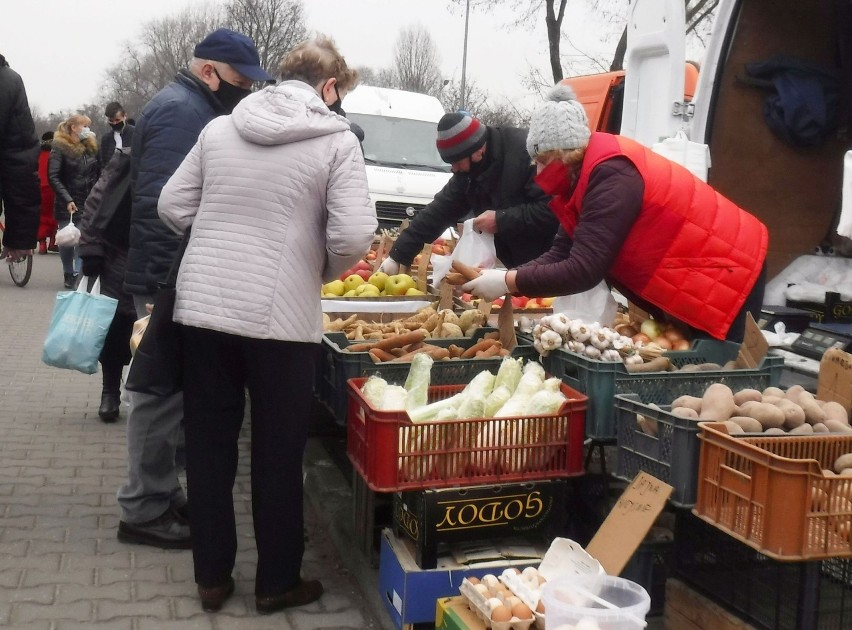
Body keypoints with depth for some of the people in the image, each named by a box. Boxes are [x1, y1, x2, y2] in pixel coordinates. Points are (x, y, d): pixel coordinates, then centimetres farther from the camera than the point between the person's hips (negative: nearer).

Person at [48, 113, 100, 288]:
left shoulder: (91, 146, 10)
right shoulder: (60, 147, -5)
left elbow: (98, 174, 10)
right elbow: (53, 177, -11)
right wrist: (67, 200, -19)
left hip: (88, 203, 3)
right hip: (67, 204, -3)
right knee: (67, 241, 6)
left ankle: (78, 273, -2)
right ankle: (69, 274, 24)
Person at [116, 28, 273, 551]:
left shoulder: (197, 110, 18)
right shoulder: (179, 111, -14)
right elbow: (158, 206, -23)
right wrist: (165, 289, -25)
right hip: (168, 281, -10)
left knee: (172, 391, 15)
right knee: (163, 393, -3)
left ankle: (163, 494, 26)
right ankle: (144, 512, 8)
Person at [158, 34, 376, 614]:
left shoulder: (219, 129, 8)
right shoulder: (337, 140, -5)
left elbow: (173, 206, 9)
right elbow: (354, 235, -13)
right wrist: (324, 270, 6)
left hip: (202, 306, 4)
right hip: (282, 317, -4)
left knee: (208, 447, 15)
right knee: (278, 454, 11)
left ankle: (212, 576, 27)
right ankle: (278, 582, 23)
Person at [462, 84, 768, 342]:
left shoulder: (612, 176, -28)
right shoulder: (587, 173, 4)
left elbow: (583, 270, -32)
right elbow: (562, 253, -1)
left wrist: (508, 282, -27)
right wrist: (507, 276, -14)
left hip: (726, 275, -10)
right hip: (692, 281, 10)